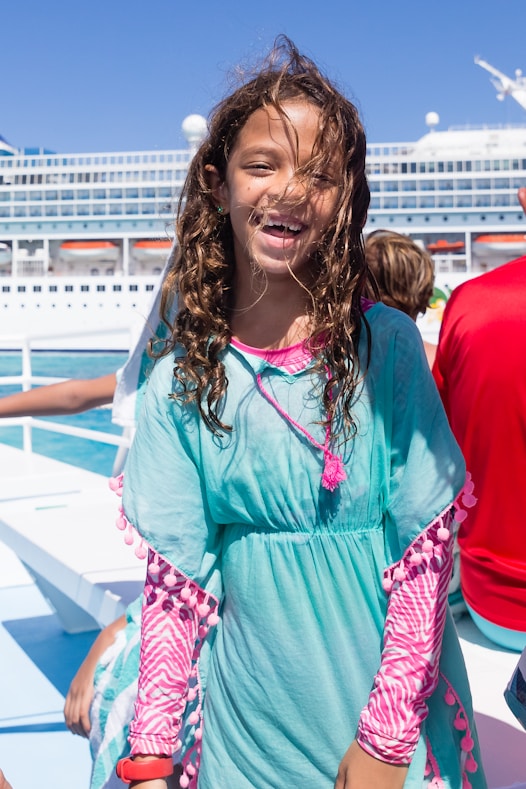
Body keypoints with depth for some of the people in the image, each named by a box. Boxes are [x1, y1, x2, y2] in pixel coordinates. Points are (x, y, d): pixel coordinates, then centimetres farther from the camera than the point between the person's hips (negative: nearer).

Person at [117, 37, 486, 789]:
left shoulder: (385, 345, -11)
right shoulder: (181, 380, -5)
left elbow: (427, 550, -10)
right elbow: (176, 580, -2)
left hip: (385, 704, -2)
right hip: (245, 719, 2)